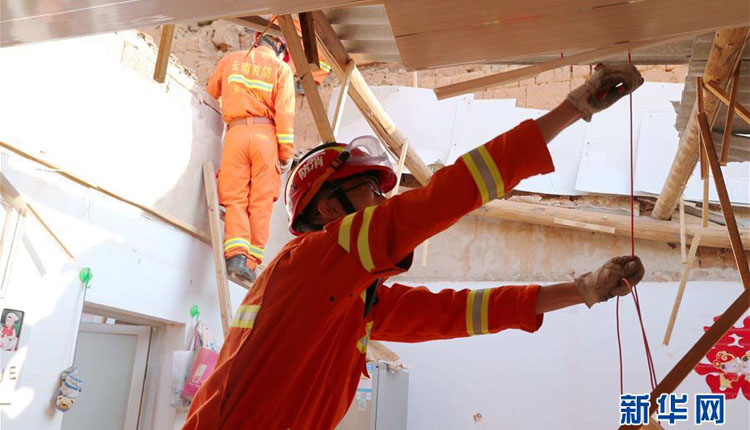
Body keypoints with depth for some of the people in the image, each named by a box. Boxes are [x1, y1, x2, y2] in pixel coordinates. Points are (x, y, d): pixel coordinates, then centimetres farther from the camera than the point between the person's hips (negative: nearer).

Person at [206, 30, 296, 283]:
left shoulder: (230, 60, 17)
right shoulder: (280, 68, 8)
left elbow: (209, 95, 25)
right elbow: (284, 113, -2)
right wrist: (287, 153, -1)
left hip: (235, 133, 2)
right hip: (265, 135, -1)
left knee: (235, 198, 1)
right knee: (261, 201, 0)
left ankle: (236, 253, -17)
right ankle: (251, 261, -4)